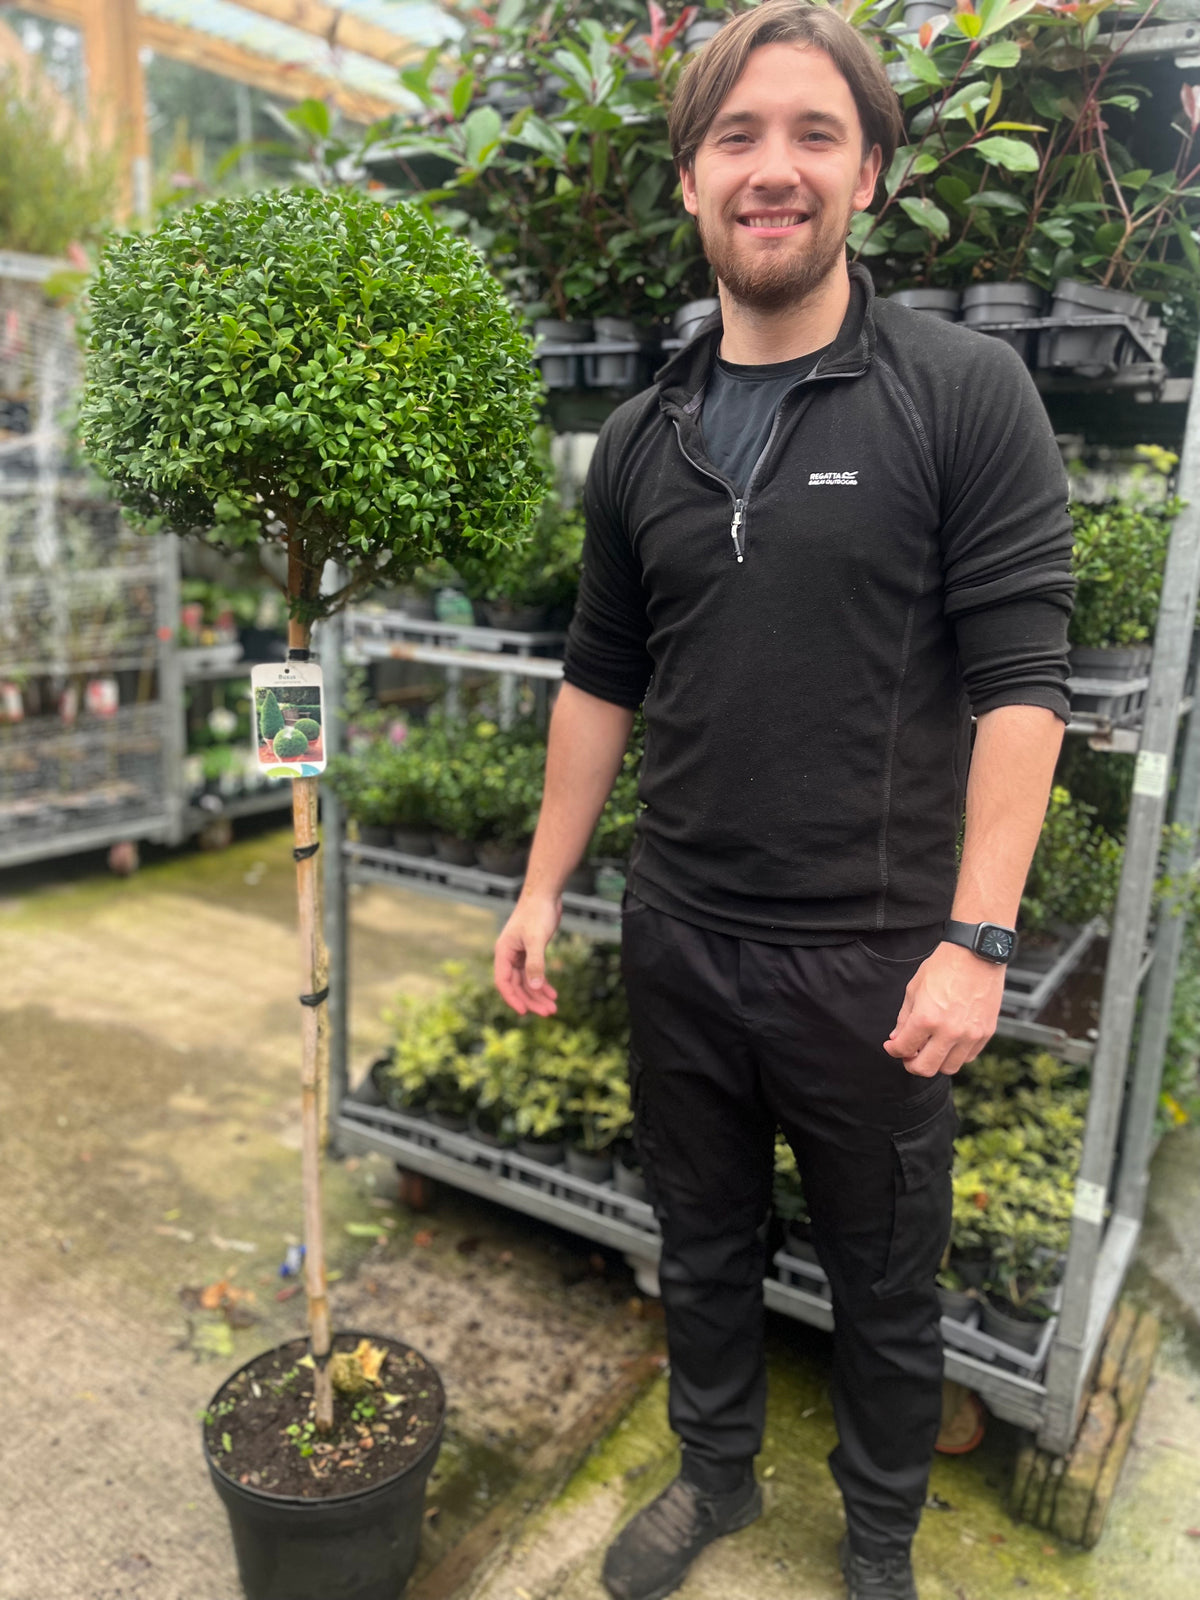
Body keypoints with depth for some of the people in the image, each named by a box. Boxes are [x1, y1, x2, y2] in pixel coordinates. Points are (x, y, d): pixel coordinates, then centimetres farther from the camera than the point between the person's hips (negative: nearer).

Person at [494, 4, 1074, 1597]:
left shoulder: (964, 394, -7)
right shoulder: (642, 439, 7)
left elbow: (1019, 680, -12)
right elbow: (602, 680, 11)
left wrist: (976, 940, -17)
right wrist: (544, 889, 9)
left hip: (874, 957, -4)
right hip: (679, 938, 4)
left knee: (885, 1284, 17)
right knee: (701, 1243, 22)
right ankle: (715, 1472, 49)